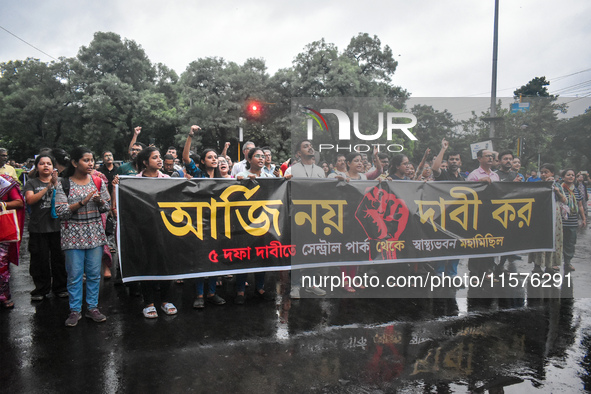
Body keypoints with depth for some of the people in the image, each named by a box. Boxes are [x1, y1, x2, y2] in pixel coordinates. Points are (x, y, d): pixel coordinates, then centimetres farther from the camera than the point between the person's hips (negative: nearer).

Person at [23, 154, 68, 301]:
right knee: (40, 259, 6)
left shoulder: (59, 181, 8)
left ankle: (60, 287, 19)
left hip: (56, 226, 1)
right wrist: (47, 187, -17)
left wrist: (55, 184, -17)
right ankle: (41, 290, 19)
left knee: (59, 258, 6)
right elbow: (29, 200, -11)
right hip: (38, 227, 0)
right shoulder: (31, 183, 6)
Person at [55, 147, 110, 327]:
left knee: (94, 273, 6)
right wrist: (82, 202, -20)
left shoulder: (97, 182, 6)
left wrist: (99, 201, -12)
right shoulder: (64, 184, -2)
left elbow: (107, 207, 10)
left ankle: (92, 307, 19)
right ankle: (75, 310, 16)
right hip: (73, 234, -2)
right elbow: (60, 211, -9)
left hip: (95, 234, 2)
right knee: (74, 274, 3)